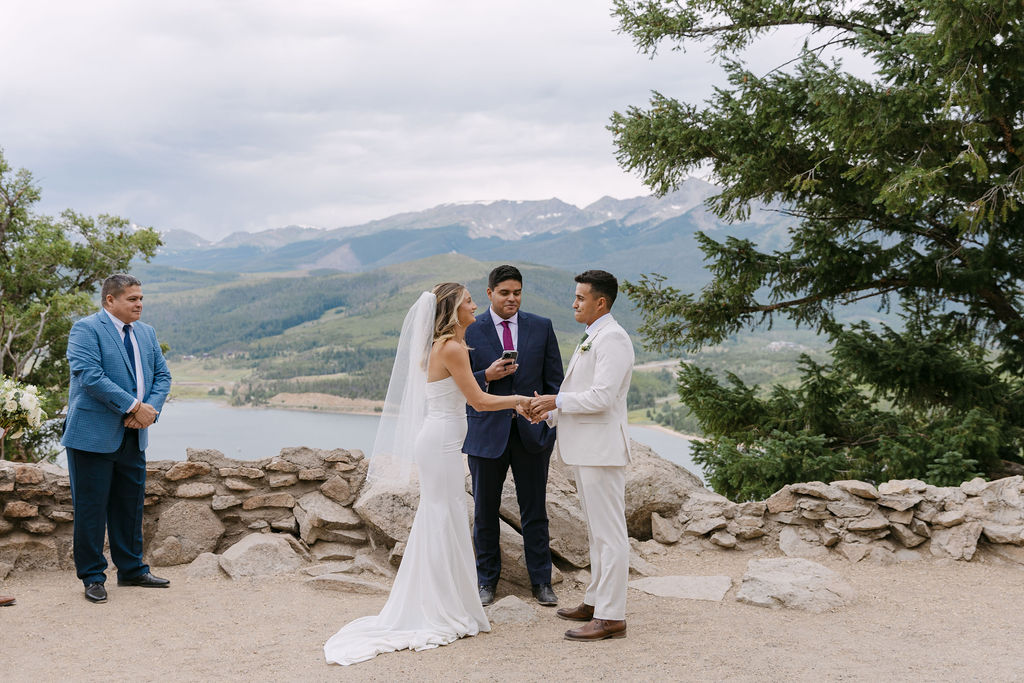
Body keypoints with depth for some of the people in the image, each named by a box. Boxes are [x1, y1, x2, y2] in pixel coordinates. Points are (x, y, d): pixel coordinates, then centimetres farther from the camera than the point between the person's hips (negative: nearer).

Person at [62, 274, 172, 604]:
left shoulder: (146, 333, 14)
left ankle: (131, 569, 24)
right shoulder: (85, 329, -9)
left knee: (131, 504, 13)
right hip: (94, 434, -7)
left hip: (133, 436, 7)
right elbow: (90, 376, -20)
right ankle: (92, 577, 9)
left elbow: (162, 375, 11)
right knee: (91, 507, 0)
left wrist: (151, 409, -9)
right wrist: (134, 406, -21)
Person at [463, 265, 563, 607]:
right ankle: (486, 581, 21)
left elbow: (554, 379, 7)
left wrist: (552, 423, 1)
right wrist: (486, 376, -19)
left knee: (535, 511, 7)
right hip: (486, 432, -1)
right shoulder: (469, 330, -1)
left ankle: (541, 581, 17)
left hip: (531, 429, 1)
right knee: (485, 511, 8)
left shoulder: (541, 327, 4)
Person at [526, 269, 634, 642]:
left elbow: (602, 397, -23)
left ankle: (611, 617, -3)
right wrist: (550, 412, 10)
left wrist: (557, 401, -12)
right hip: (586, 448, 11)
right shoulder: (592, 338, 18)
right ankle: (596, 602, 27)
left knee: (609, 533, -6)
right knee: (597, 532, 17)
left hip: (602, 449, -11)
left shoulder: (612, 338, -14)